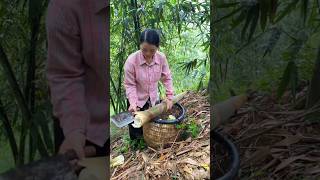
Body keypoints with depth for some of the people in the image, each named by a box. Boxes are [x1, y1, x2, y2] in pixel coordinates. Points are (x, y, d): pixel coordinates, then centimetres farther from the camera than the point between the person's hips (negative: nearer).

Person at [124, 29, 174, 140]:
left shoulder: (161, 58, -17)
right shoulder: (131, 60, -26)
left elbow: (167, 78, -4)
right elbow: (129, 85, -18)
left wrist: (169, 96, -10)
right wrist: (133, 103, -27)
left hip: (154, 99, 3)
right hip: (137, 100, -3)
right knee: (136, 133, 9)